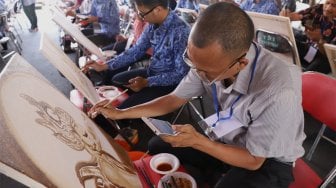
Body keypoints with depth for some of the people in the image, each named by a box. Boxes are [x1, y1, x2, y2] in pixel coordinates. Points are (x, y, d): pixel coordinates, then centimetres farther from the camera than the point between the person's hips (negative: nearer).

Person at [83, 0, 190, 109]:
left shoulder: (181, 32, -27)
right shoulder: (153, 24, -4)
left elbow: (181, 74, -24)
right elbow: (136, 51, 4)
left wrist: (147, 82, -27)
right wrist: (104, 66, -1)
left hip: (170, 83, -7)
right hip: (151, 72, 8)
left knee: (124, 108, -15)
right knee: (113, 82, 11)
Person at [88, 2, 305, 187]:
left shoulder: (278, 93, -37)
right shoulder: (212, 60, -19)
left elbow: (253, 160, -22)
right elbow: (175, 99, -4)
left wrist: (197, 141, -31)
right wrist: (120, 113, -7)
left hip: (269, 161, -5)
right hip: (228, 138, 5)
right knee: (157, 147, 0)